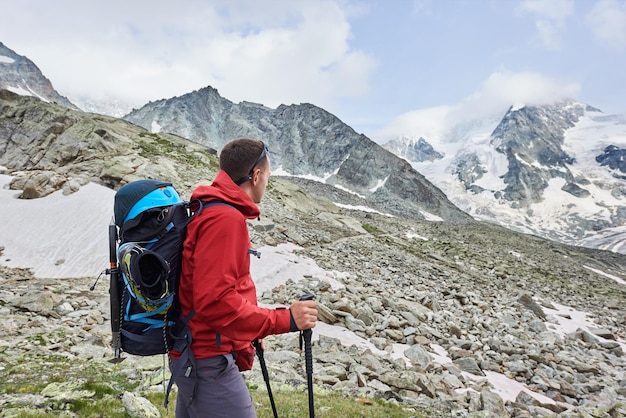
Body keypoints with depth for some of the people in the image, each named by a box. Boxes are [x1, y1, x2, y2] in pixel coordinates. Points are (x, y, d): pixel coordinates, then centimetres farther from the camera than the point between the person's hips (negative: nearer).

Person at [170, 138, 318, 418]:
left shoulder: (206, 210, 10)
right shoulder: (226, 218, -21)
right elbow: (214, 302, -27)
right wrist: (284, 320, -25)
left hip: (193, 356, 10)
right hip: (208, 361, -10)